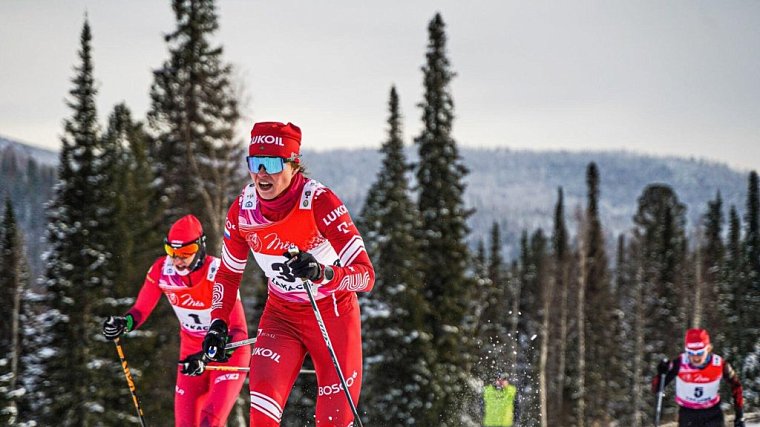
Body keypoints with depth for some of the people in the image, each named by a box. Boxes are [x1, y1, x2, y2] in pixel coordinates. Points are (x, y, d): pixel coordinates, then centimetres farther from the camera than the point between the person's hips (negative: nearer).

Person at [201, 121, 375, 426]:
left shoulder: (318, 202, -24)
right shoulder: (242, 210, -11)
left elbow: (366, 275, -29)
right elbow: (228, 275, 8)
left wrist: (321, 273, -46)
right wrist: (218, 324, -1)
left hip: (333, 315, -3)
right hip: (281, 315, 3)